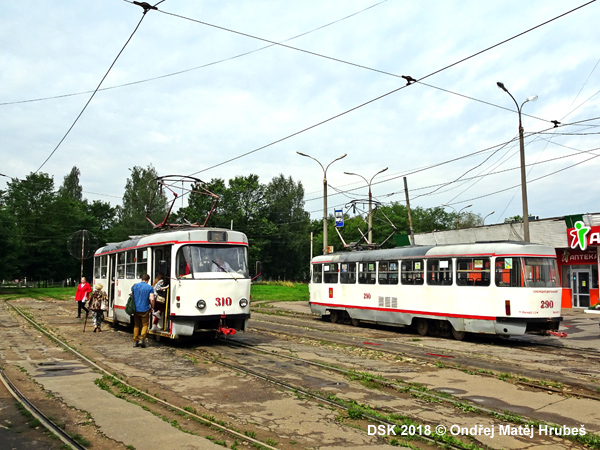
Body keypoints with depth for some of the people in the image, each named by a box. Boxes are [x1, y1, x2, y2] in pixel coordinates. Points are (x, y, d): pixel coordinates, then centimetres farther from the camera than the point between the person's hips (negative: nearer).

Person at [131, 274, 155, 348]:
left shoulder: (134, 286, 4)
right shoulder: (149, 287, -7)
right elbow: (152, 299, -14)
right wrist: (152, 306, 2)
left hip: (136, 309, 3)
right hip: (145, 309, -3)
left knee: (136, 325, 14)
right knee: (145, 325, 8)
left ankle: (135, 341, 16)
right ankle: (142, 339, -6)